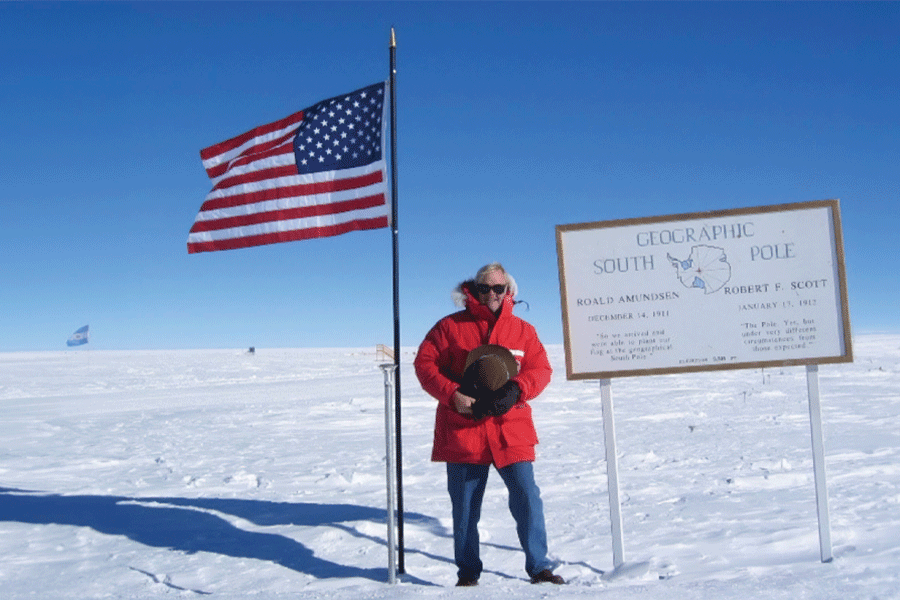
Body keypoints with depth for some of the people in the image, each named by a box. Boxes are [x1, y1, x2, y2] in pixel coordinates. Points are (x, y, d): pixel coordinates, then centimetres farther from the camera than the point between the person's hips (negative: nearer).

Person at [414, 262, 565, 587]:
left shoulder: (522, 330, 9)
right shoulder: (449, 326, 3)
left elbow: (541, 369, 6)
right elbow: (425, 363, 0)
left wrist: (516, 390, -14)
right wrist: (453, 395, -13)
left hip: (510, 432, 1)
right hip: (462, 431, 0)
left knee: (527, 498, -1)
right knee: (464, 505, 9)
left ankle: (538, 566, 14)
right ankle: (468, 572, 25)